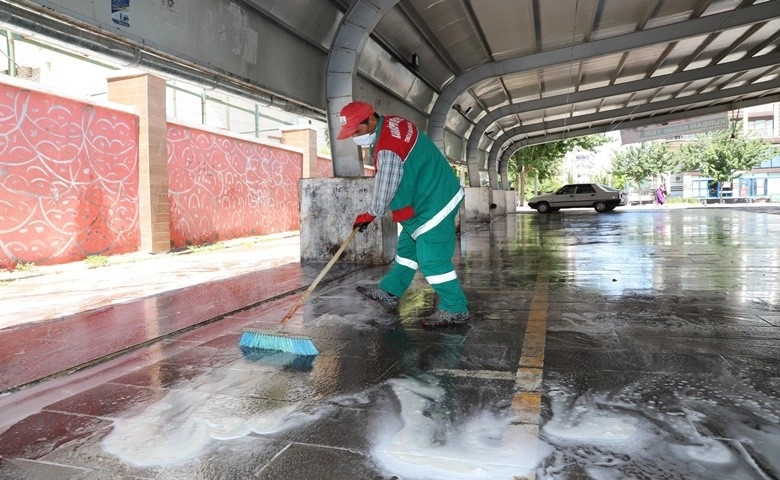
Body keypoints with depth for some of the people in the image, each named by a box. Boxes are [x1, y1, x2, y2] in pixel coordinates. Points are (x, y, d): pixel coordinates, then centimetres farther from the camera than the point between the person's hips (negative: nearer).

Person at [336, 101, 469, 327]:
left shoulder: (388, 149, -26)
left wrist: (368, 215, -1)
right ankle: (389, 293, 28)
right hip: (433, 195, 11)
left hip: (434, 203, -11)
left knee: (432, 260, -6)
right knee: (406, 248, 16)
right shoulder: (391, 123, 5)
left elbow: (384, 190, -17)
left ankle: (455, 310, 5)